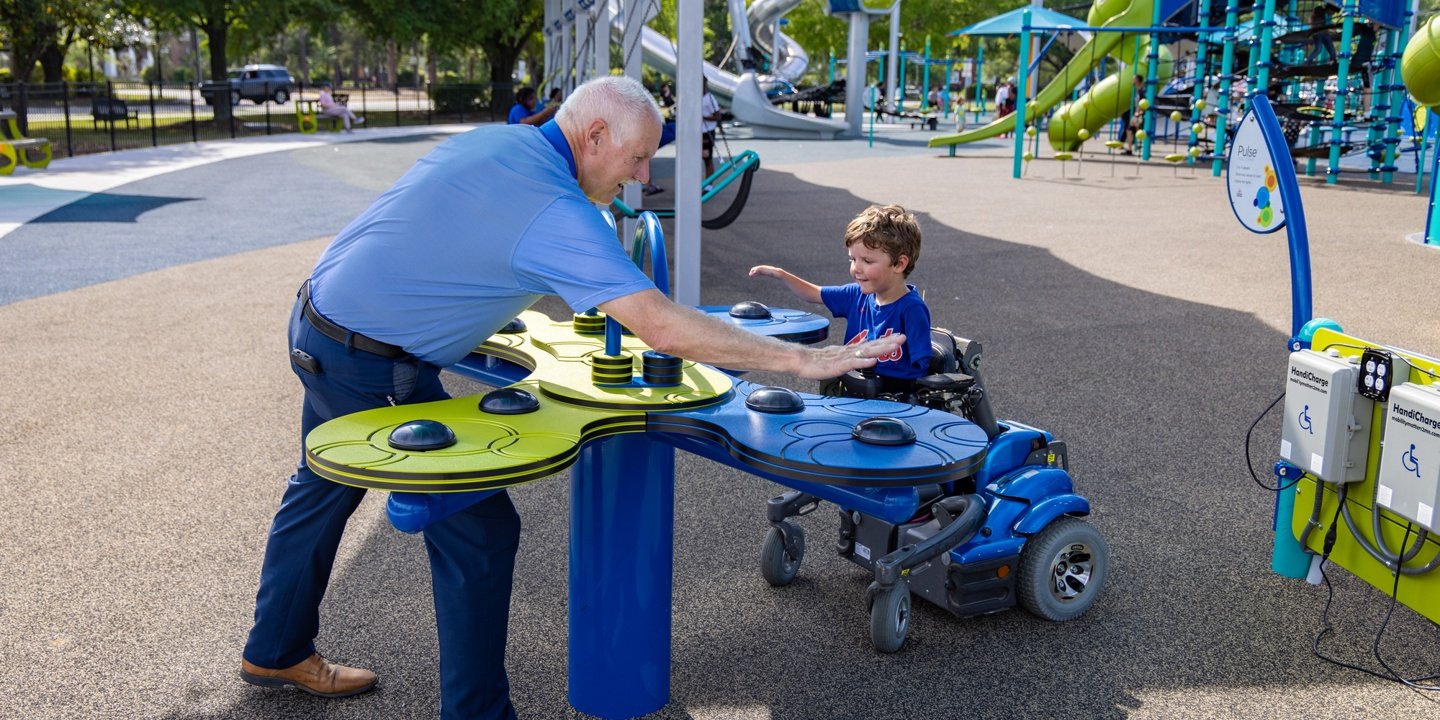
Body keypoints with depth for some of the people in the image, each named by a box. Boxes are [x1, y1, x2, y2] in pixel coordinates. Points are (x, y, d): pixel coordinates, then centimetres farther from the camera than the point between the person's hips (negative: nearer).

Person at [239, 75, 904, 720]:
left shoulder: (493, 139, 2)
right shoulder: (556, 212, -26)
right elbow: (662, 330, -32)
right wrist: (800, 359, -27)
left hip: (316, 322, 10)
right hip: (372, 369, -10)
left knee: (323, 489, 26)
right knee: (476, 525, -2)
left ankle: (276, 652, 48)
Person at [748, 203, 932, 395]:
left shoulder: (912, 309, -14)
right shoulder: (858, 295, 6)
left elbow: (920, 368, -13)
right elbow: (814, 294, 21)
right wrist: (781, 275, 11)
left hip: (896, 398, -5)